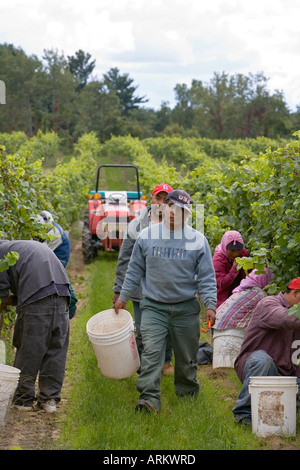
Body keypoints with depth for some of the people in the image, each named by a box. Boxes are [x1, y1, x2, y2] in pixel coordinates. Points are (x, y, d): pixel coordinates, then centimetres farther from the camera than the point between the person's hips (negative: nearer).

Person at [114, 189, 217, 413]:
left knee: (187, 357, 10)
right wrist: (123, 297, 11)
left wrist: (210, 304, -8)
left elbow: (206, 277, 2)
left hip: (186, 308, 0)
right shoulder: (147, 236, 1)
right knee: (152, 352, -14)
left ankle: (187, 394, 28)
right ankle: (149, 398, -15)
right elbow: (135, 270, 10)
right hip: (153, 307, 0)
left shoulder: (198, 240, -1)